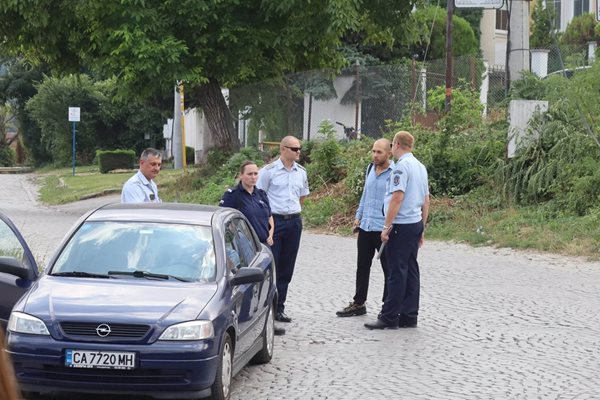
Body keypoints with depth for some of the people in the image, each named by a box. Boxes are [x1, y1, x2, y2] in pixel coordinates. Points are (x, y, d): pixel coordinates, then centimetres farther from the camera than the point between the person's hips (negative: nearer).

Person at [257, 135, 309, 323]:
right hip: (274, 221, -5)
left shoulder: (301, 172, 10)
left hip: (294, 222, 5)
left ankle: (279, 308, 16)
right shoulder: (269, 170, -6)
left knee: (286, 268, 8)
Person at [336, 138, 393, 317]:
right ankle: (358, 303, 25)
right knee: (362, 267, 14)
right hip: (365, 227, 7)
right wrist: (358, 216, 18)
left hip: (383, 229, -7)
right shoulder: (370, 169, 11)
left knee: (388, 269, 4)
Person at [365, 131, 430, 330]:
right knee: (411, 270, 8)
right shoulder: (421, 167, 14)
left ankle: (389, 317, -5)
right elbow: (426, 200, 18)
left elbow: (397, 197, -20)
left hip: (401, 225, -9)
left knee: (397, 272, -7)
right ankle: (409, 317, 10)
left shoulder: (401, 166, -13)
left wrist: (386, 226, -17)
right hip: (416, 223, 9)